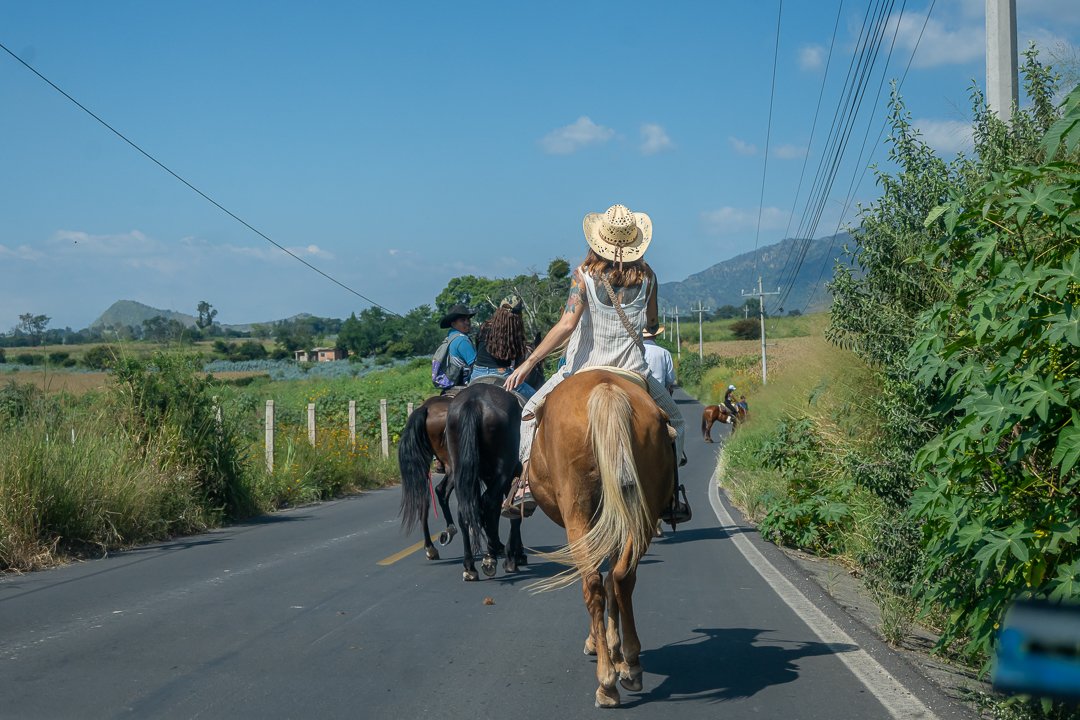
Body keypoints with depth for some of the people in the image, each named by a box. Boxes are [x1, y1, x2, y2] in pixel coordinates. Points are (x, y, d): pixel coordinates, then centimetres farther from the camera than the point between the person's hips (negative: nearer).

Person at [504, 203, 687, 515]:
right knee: (675, 422, 24)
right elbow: (652, 323, 11)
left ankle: (527, 484, -2)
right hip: (632, 369, 2)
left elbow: (567, 325, -18)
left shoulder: (584, 275, -9)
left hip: (585, 369, -2)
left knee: (530, 414, 16)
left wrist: (528, 363, -16)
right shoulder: (646, 276, -1)